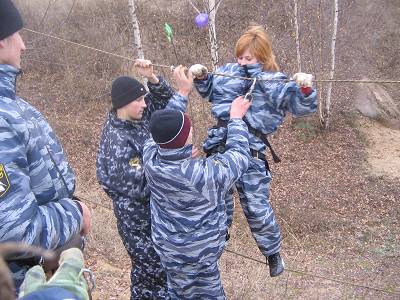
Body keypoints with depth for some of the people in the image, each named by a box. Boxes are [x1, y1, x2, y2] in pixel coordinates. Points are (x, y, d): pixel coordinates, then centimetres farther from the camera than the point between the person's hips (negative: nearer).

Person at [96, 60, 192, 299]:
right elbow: (140, 186, -29)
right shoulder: (118, 143, -30)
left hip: (155, 209, 8)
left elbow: (165, 101, 6)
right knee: (150, 269, 9)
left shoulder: (135, 117, -5)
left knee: (160, 263, 25)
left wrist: (152, 78, -13)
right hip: (138, 218, -8)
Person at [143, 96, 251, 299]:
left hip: (166, 246, 5)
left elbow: (161, 134, 0)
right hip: (200, 250, -5)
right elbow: (240, 155, -17)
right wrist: (236, 118, -3)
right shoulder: (204, 174, -35)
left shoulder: (150, 158, -22)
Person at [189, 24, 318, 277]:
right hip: (219, 144, 4)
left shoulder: (276, 82, -2)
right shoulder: (228, 71, 11)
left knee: (257, 208, 1)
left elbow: (303, 107, -7)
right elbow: (208, 89, 28)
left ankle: (273, 251, 28)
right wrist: (200, 76, 9)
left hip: (251, 151, -4)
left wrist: (305, 88, -26)